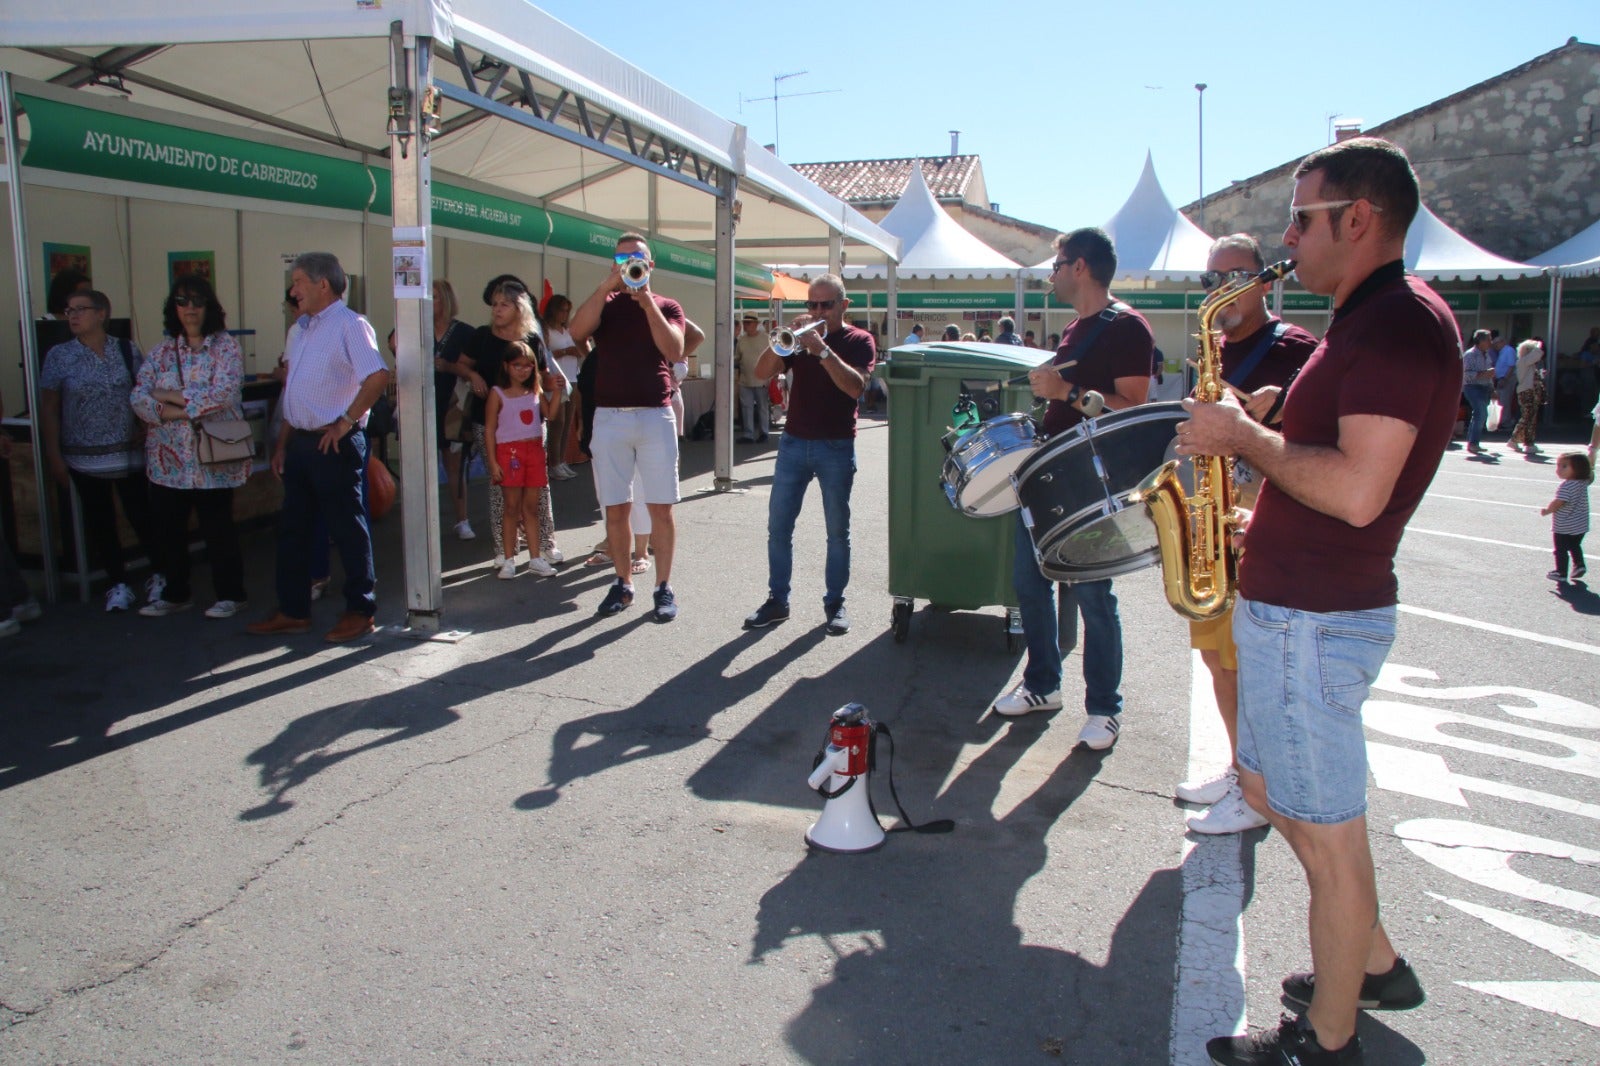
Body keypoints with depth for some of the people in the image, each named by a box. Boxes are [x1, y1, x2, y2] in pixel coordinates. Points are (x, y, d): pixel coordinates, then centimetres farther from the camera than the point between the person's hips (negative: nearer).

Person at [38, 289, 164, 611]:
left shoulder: (127, 350, 0)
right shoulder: (59, 356, -1)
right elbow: (48, 409, 1)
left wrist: (143, 430, -5)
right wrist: (54, 456, -2)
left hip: (129, 455, 0)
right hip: (85, 459, 1)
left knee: (142, 516, 2)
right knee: (100, 522, 8)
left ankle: (160, 576, 20)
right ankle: (118, 584, 19)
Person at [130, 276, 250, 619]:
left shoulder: (226, 347, -3)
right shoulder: (162, 350, 10)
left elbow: (222, 394, -17)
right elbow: (139, 398, 1)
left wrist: (168, 395, -11)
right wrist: (179, 411, -15)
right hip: (169, 457, 5)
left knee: (217, 527, 2)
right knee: (168, 528, 10)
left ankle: (230, 594, 16)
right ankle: (175, 594, 26)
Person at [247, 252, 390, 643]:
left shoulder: (350, 325, -11)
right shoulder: (304, 329, 17)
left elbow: (378, 376, -26)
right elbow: (295, 395, 20)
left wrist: (345, 422, -21)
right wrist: (283, 443, 17)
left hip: (334, 445, -9)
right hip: (300, 443, 9)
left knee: (348, 530, 1)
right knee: (292, 529, 13)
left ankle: (360, 611, 12)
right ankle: (292, 611, 23)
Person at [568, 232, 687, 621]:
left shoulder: (667, 306, 9)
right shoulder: (605, 304, 11)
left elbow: (675, 350, -10)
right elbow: (578, 332, -11)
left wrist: (646, 299, -13)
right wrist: (608, 285, -13)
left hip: (656, 416, -1)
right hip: (610, 417, 1)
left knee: (661, 508, 0)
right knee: (615, 509, 5)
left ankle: (663, 587, 9)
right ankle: (623, 583, 17)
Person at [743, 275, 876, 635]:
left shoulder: (859, 341, 0)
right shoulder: (801, 336, 10)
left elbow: (855, 387, -18)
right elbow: (762, 371, -1)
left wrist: (822, 349, -23)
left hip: (837, 447, -3)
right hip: (793, 443, 4)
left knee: (838, 530, 3)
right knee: (778, 525, 3)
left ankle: (835, 603, 13)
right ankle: (777, 600, 11)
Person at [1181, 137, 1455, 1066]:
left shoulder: (1402, 323, -19)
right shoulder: (1377, 320, 14)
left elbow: (1356, 491, -30)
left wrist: (1246, 438, -18)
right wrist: (1260, 476, 10)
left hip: (1316, 621, -11)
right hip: (1290, 605, 11)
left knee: (1328, 831, 4)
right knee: (1270, 790, 22)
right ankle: (1375, 965, 39)